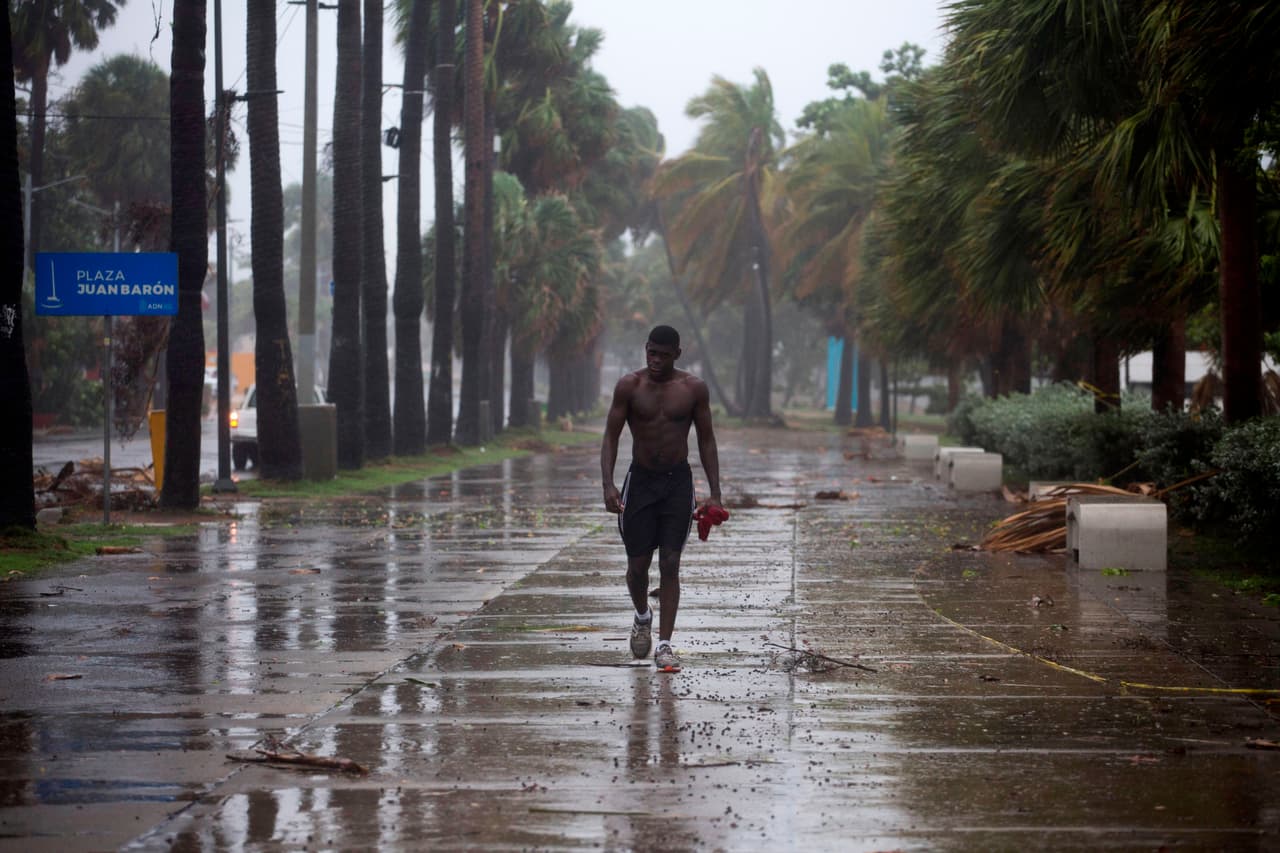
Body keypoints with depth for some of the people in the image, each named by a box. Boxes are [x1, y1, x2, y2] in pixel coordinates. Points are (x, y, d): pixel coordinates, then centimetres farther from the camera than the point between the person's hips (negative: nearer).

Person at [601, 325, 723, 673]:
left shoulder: (694, 389, -3)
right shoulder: (629, 386, -6)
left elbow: (706, 441, 4)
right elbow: (611, 437, -4)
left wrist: (715, 493, -1)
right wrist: (608, 484, -18)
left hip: (678, 481, 0)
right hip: (640, 480, 0)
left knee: (670, 564, -4)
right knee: (638, 563, 2)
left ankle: (664, 645, 0)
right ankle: (642, 616, 34)